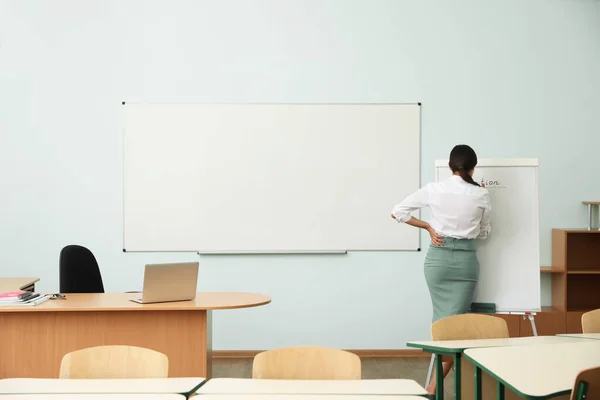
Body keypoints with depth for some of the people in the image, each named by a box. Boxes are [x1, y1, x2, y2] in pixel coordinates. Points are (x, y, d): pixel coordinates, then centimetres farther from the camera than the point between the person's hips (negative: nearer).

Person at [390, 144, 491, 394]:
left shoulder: (434, 189, -3)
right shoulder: (481, 195, -2)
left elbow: (398, 212, 0)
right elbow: (484, 232, 12)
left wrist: (428, 226, 8)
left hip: (438, 257, 1)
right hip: (466, 259, -1)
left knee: (441, 317, 17)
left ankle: (439, 377, 24)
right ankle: (434, 387, -6)